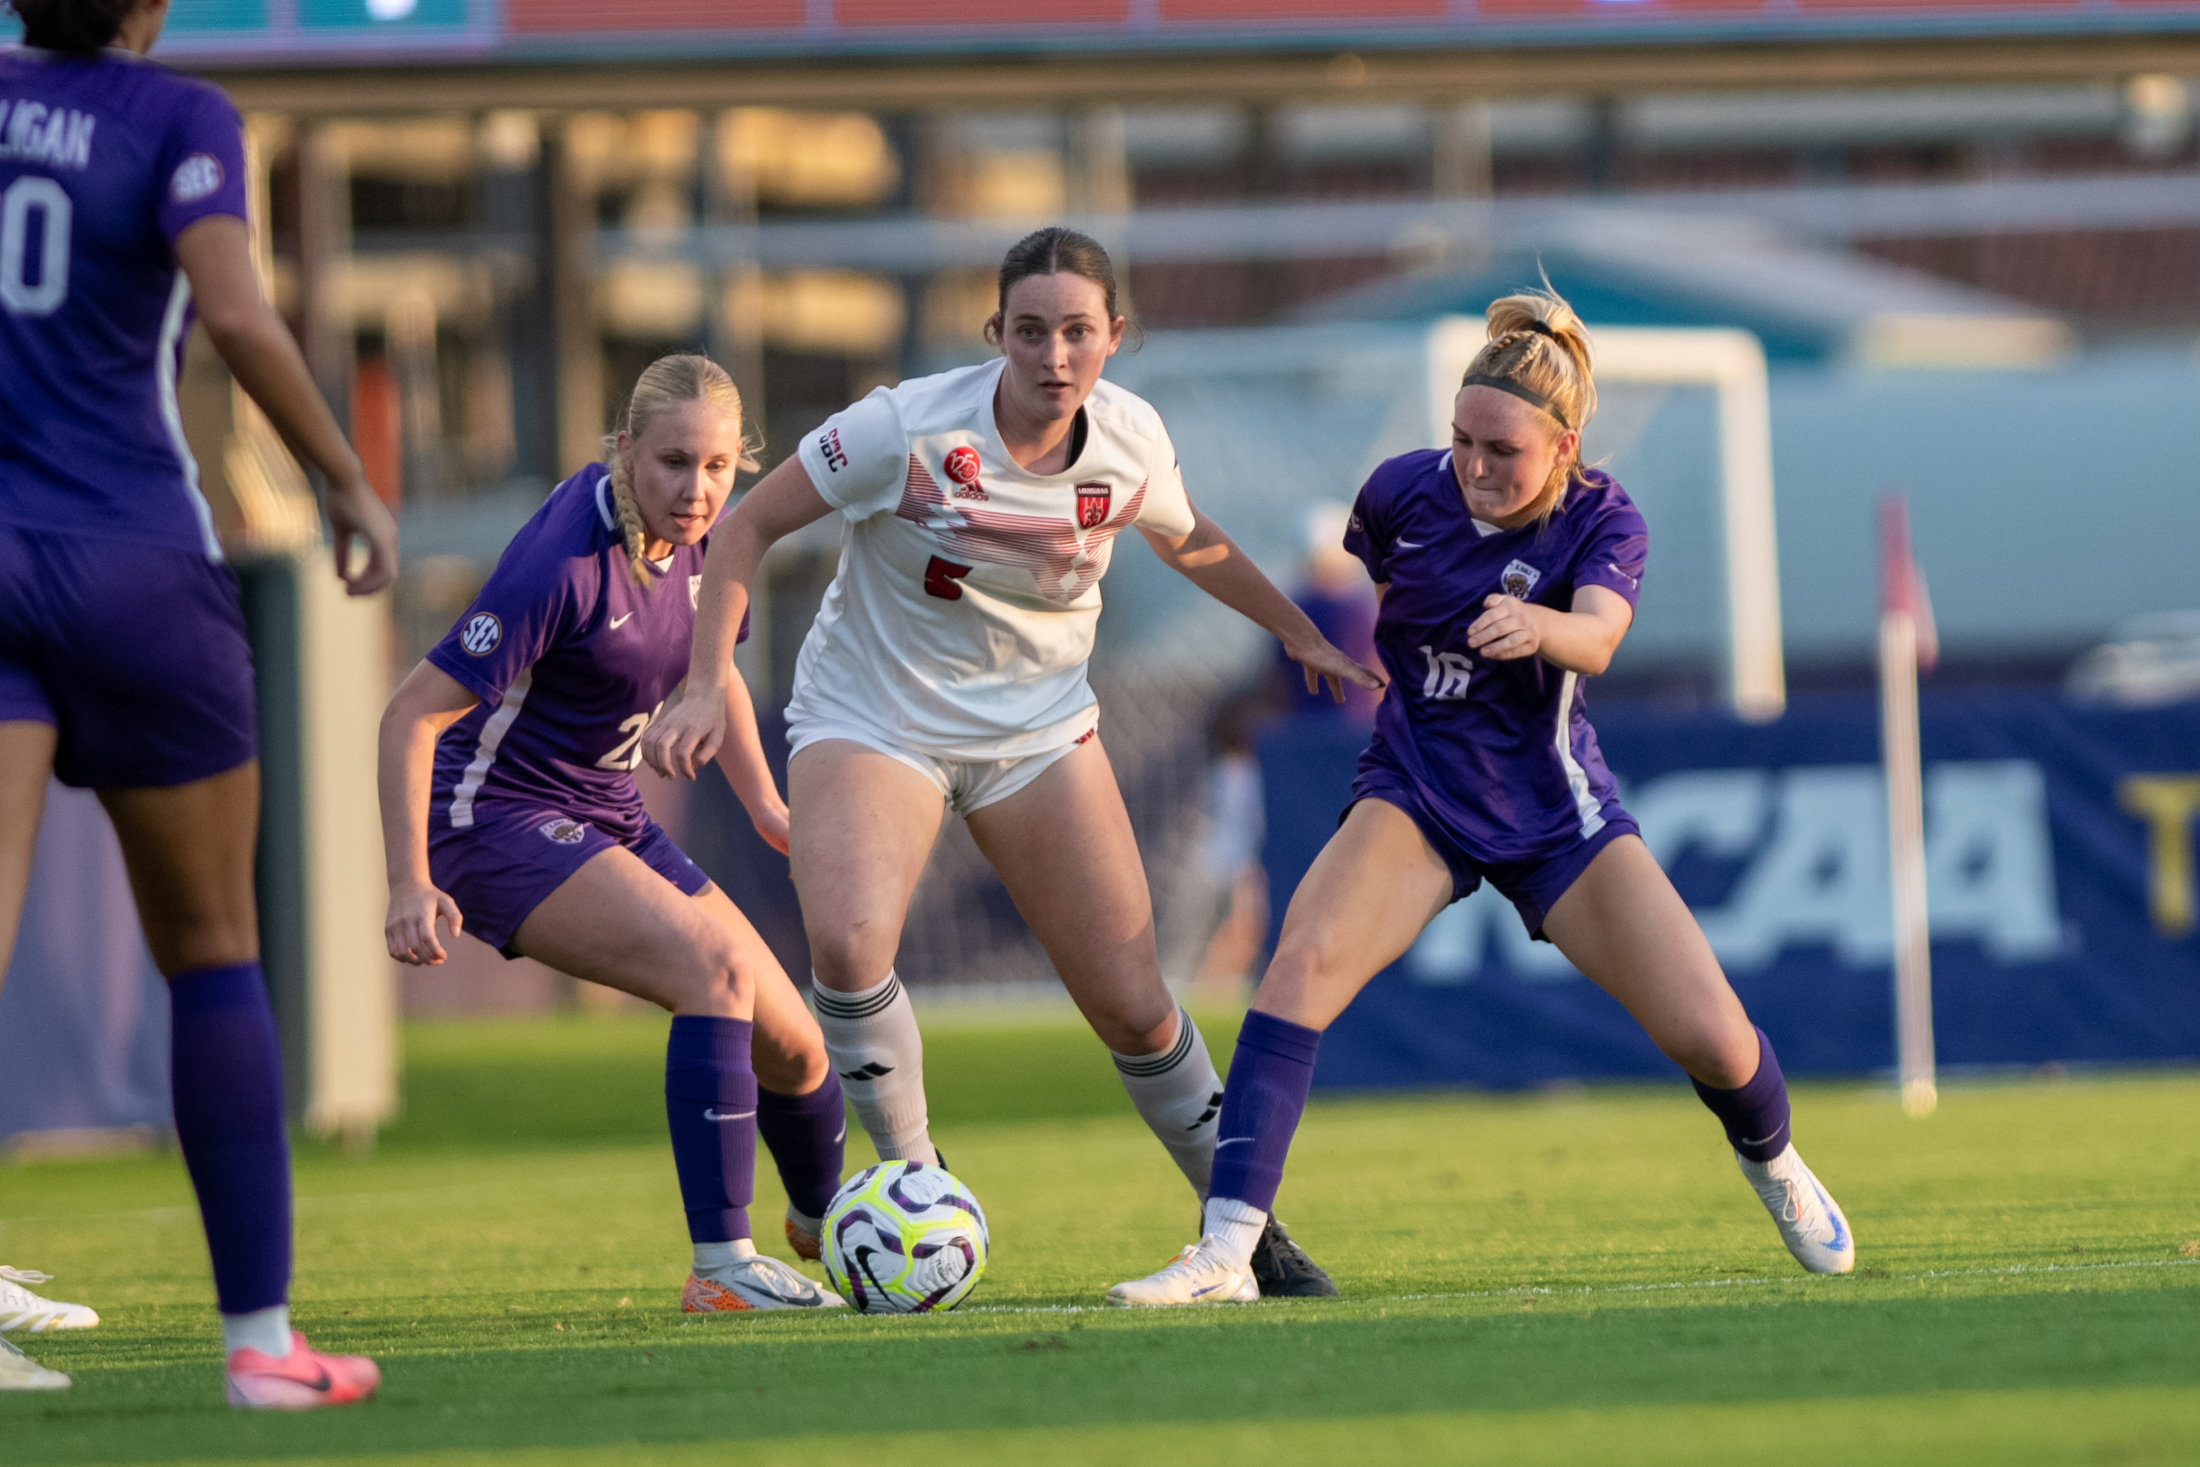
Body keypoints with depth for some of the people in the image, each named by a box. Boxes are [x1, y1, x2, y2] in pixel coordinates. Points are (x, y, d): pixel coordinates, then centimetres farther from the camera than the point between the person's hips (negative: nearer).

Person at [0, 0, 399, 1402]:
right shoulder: (181, 117, -5)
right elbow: (232, 312, -19)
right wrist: (353, 484, -9)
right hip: (137, 571, -3)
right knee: (214, 949, 12)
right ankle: (261, 1334, 12)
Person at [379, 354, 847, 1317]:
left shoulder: (705, 535, -4)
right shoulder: (567, 560, -27)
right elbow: (412, 714, -26)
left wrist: (766, 805, 11)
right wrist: (410, 886, -32)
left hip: (606, 818, 8)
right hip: (496, 815, -8)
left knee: (791, 1047, 7)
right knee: (715, 962, -29)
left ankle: (824, 1225, 38)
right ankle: (720, 1266, -28)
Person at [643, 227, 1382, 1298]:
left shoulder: (1129, 441, -9)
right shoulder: (908, 429, -22)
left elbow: (1193, 546, 15)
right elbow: (749, 526, -12)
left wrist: (1302, 635, 23)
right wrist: (705, 687, -20)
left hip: (1040, 728, 3)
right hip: (872, 717, -3)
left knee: (1134, 1008, -3)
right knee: (848, 945, -30)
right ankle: (914, 1181, -8)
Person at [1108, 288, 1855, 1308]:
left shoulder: (1604, 522, -15)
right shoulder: (1404, 491, -11)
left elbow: (1597, 638, -38)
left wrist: (1538, 627, -58)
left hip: (1555, 816, 0)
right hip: (1414, 799, 0)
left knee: (1712, 1042, -9)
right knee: (1304, 958, -29)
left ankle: (1770, 1163, 30)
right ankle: (1226, 1252, -35)